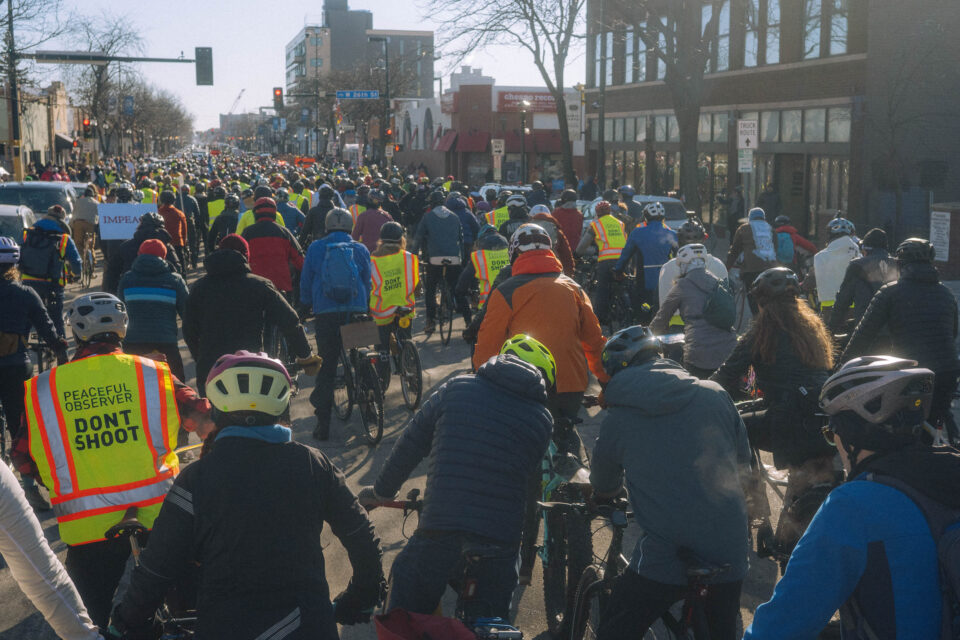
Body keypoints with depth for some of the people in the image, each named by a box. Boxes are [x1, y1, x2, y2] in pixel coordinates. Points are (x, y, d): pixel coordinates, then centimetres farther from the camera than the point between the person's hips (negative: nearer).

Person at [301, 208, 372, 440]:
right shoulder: (361, 250, 5)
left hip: (326, 314, 0)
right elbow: (368, 282, 11)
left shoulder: (316, 248, 3)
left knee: (326, 366, 2)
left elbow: (306, 281, 6)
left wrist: (307, 307, 19)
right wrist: (366, 310, 23)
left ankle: (323, 423, 1)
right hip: (355, 312, 1)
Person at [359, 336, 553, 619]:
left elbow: (410, 444, 9)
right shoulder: (542, 419, 7)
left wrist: (381, 491, 23)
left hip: (439, 533, -1)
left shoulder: (457, 388, 5)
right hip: (501, 540, 1)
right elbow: (531, 479, 15)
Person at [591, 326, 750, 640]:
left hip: (667, 554, -3)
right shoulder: (714, 393, 5)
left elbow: (603, 489, 16)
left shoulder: (617, 418, 1)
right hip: (730, 551, 3)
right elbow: (743, 458, 19)